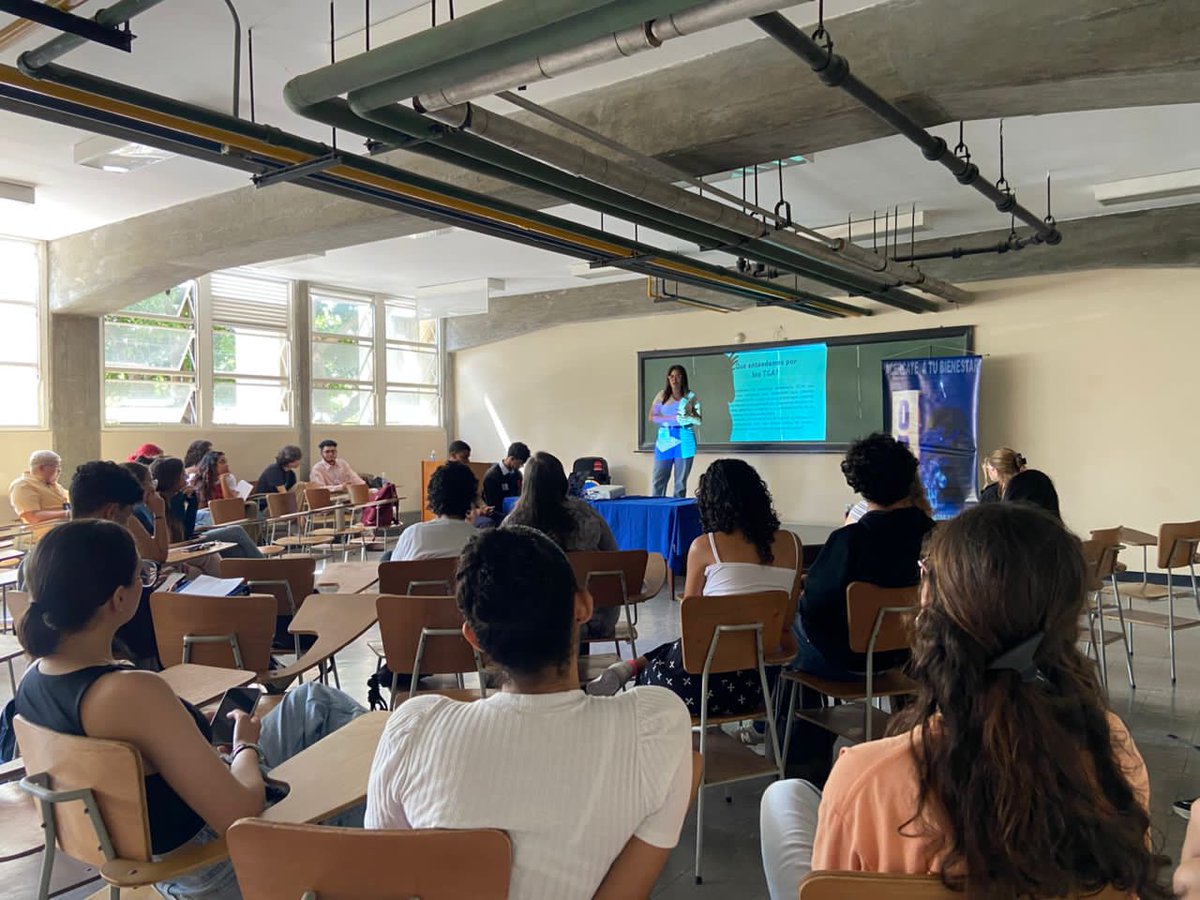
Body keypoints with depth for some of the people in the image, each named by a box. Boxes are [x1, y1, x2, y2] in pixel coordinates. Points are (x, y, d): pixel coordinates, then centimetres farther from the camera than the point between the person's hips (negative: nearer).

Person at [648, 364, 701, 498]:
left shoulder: (691, 396, 5)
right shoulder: (662, 395, 6)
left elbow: (699, 420, 5)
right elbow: (652, 418, 0)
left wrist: (689, 416, -16)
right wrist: (673, 418, -11)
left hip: (684, 440, 0)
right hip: (665, 439, 1)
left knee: (681, 481, 3)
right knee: (658, 480, -3)